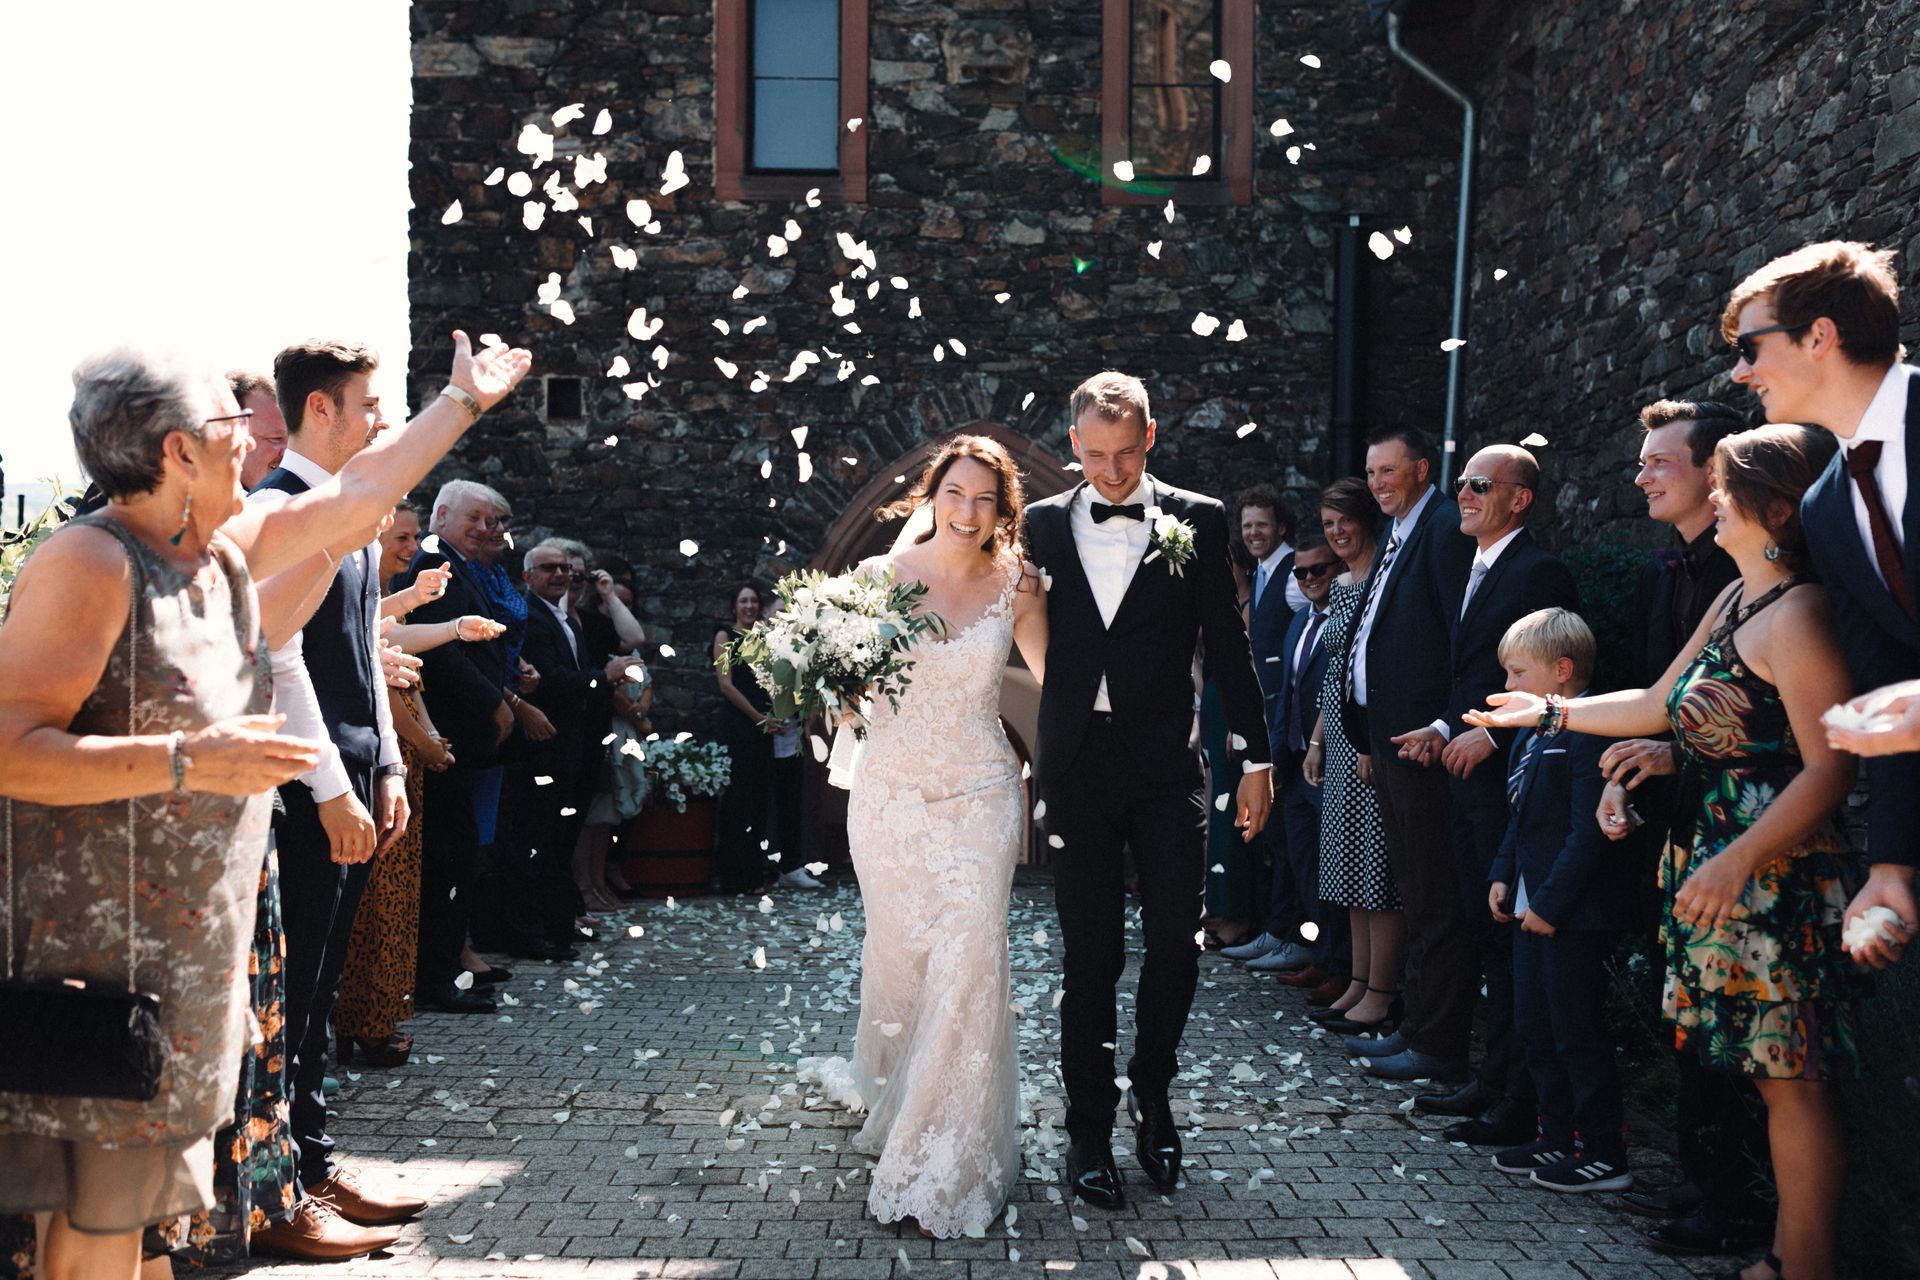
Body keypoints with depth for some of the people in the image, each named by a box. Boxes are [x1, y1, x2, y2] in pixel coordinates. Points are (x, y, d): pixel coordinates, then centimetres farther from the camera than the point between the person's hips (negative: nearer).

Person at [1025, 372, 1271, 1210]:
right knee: (1090, 954, 6)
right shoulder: (1044, 525, 6)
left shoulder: (1197, 522, 2)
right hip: (1075, 765, 1)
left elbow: (1228, 645, 3)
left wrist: (1254, 757, 1)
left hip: (1167, 765, 0)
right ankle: (1089, 1129, 17)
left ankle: (1151, 1093, 26)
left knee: (1175, 945, 1)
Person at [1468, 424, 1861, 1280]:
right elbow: (1657, 704, 24)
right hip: (1713, 865, 9)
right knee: (1767, 1072, 11)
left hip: (1779, 878, -9)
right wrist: (1548, 713, 28)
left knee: (1792, 1079, -2)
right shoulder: (1734, 601, 15)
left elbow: (1829, 768, -20)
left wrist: (1737, 863, -26)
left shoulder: (1799, 615, -15)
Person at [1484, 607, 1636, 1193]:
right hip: (1532, 907, 10)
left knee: (1578, 1034, -1)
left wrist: (1551, 902, -21)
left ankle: (1603, 1155, 9)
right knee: (1535, 1029, 16)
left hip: (1574, 914, -10)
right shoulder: (1529, 736, 12)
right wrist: (1502, 876, 9)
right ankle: (1556, 1138, 28)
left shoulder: (1586, 738, -19)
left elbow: (1588, 831, -22)